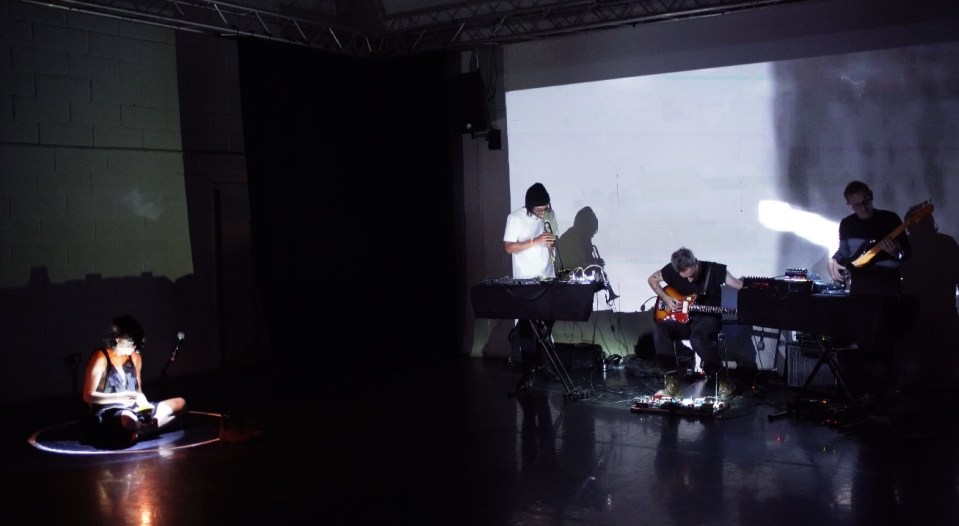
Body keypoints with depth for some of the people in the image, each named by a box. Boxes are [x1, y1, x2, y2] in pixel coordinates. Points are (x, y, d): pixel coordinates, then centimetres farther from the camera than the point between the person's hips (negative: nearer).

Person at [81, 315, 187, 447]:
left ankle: (135, 433, -20)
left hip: (132, 410, 8)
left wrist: (142, 400, -6)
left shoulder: (135, 357, 11)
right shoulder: (101, 358, -9)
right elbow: (88, 396, -12)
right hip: (105, 415, -8)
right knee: (129, 419, -44)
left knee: (179, 403, -5)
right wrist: (123, 396, -19)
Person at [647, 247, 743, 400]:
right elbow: (652, 279, 10)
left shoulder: (715, 270, -13)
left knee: (697, 339, -37)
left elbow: (741, 286, -9)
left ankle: (722, 378, -16)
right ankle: (672, 381, -21)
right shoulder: (671, 269, -8)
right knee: (659, 330, -27)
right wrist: (665, 298, -4)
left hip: (706, 317, -3)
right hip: (681, 318, 3)